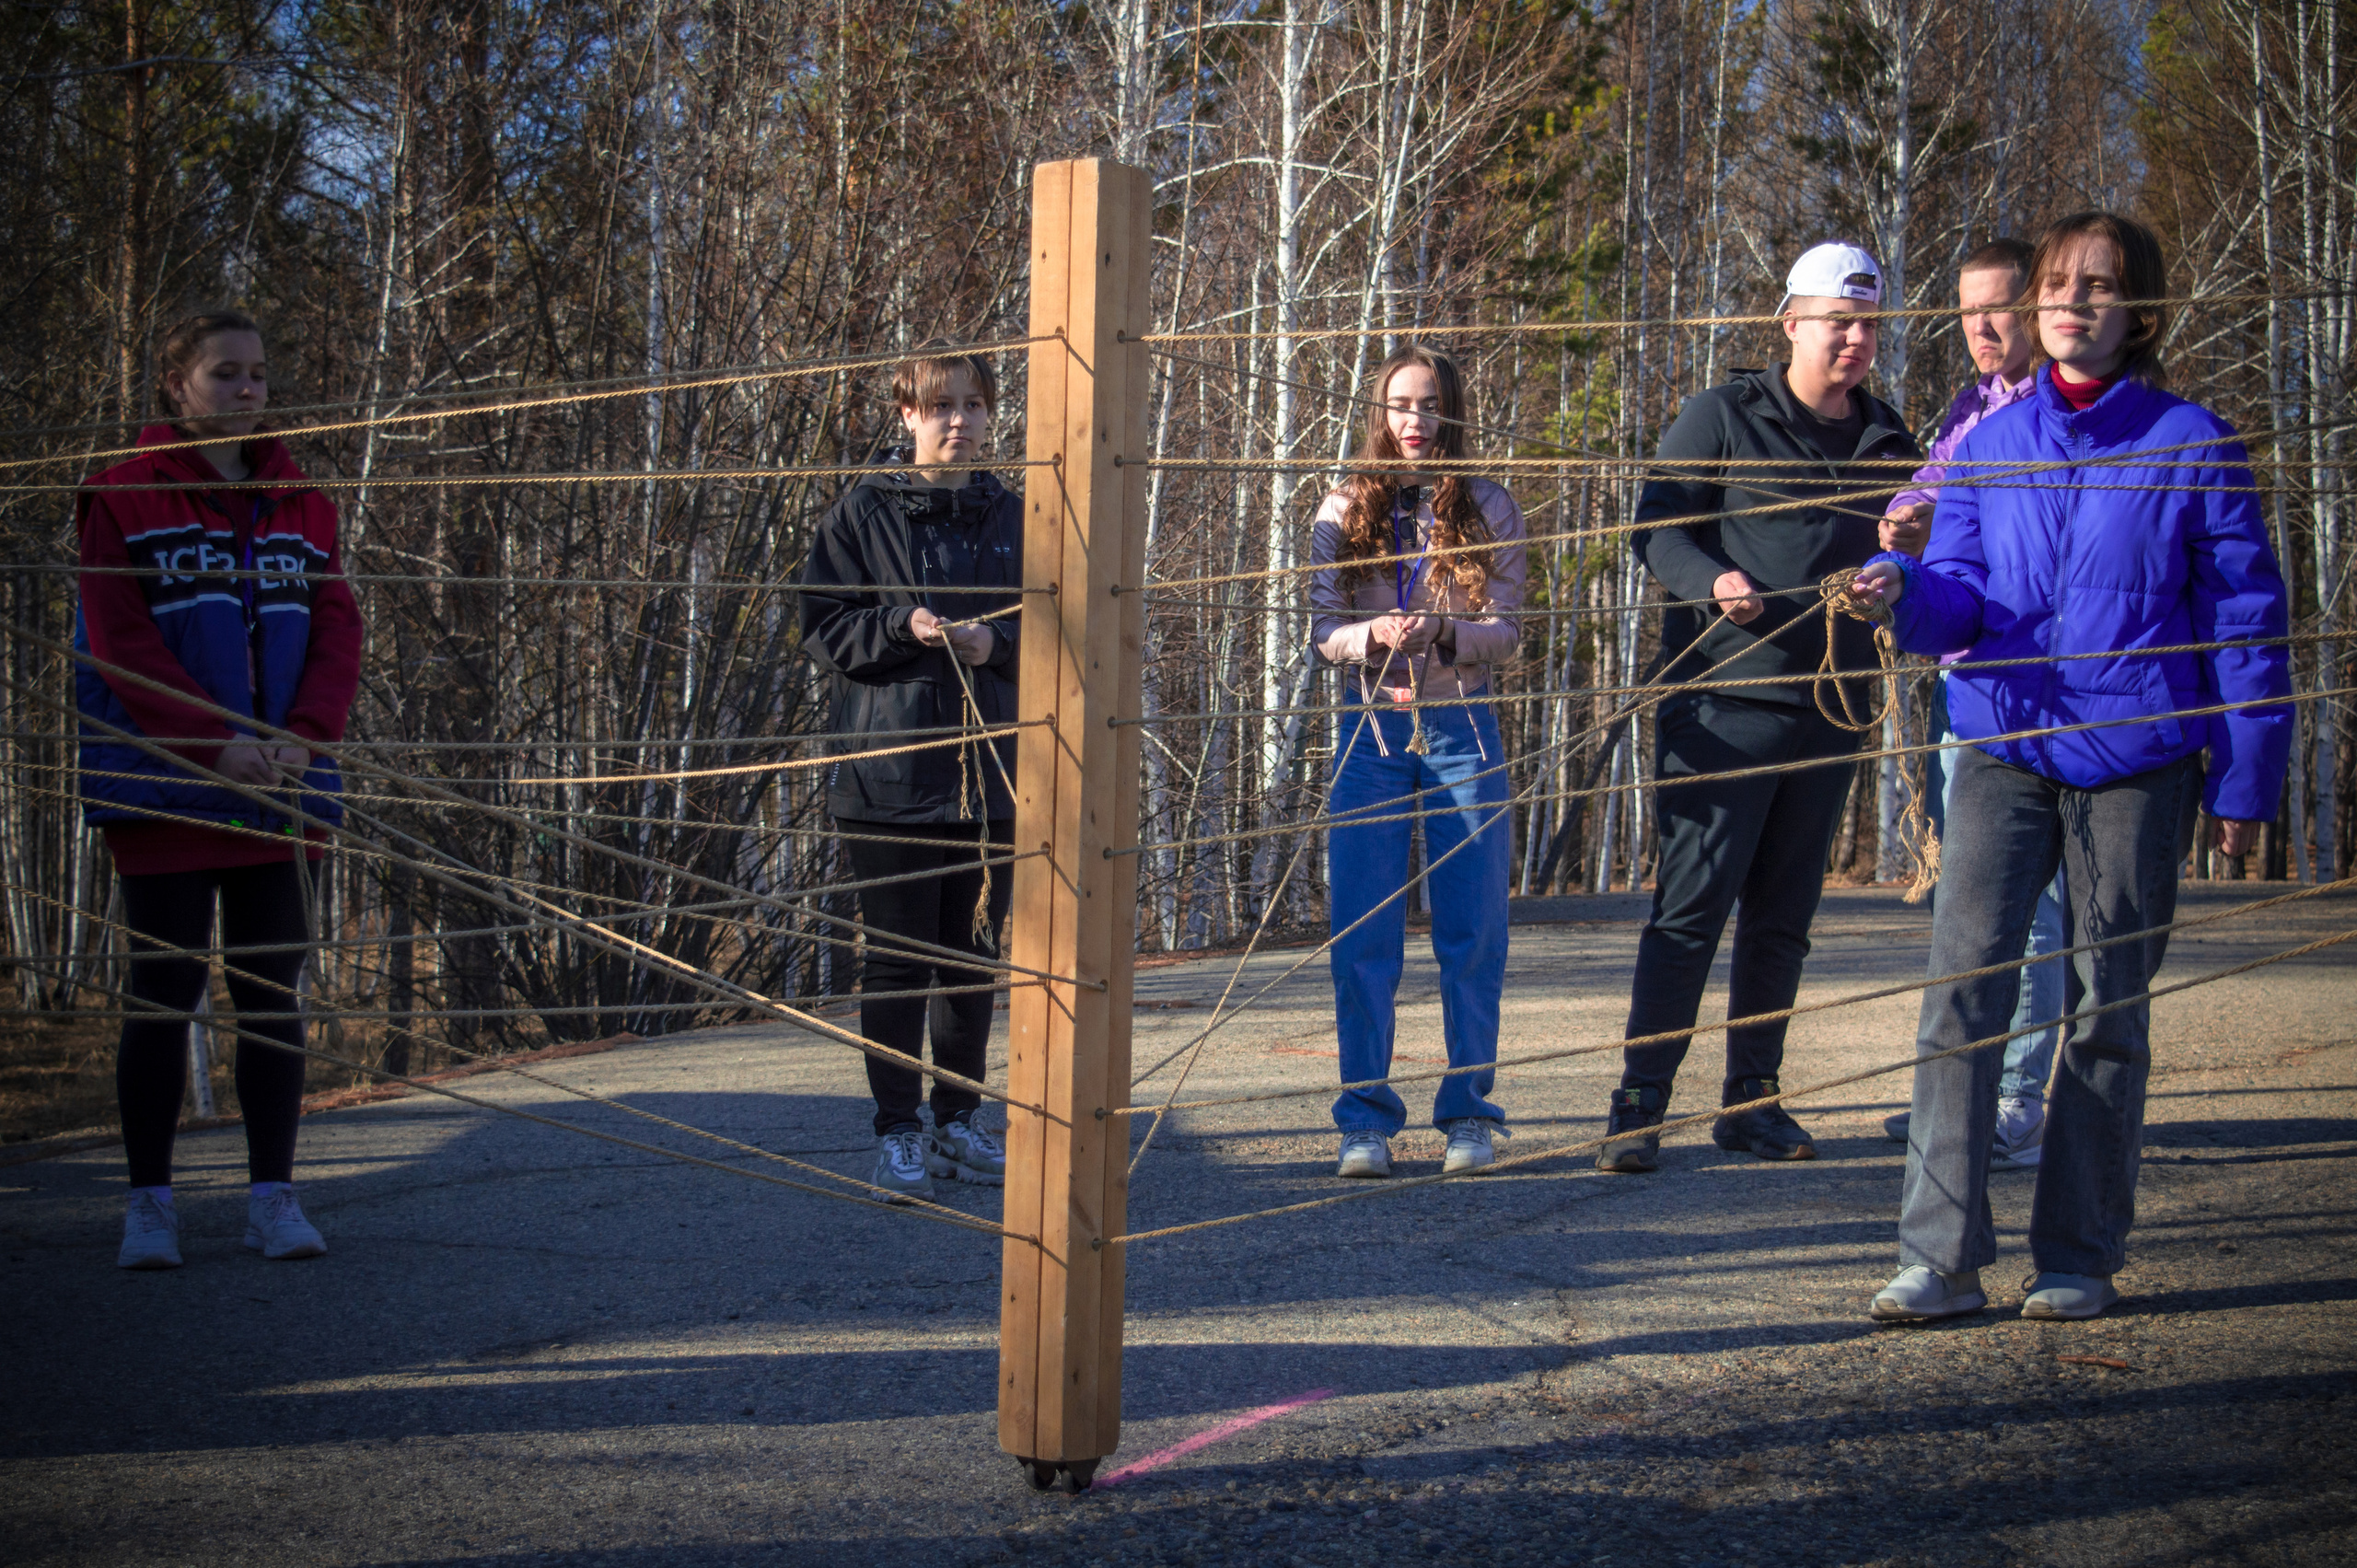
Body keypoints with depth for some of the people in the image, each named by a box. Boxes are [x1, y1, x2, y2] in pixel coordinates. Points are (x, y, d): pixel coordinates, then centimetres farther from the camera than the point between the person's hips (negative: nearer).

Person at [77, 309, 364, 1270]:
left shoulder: (301, 504, 12)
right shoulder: (123, 498, 0)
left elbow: (338, 632, 7)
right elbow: (119, 644, -8)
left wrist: (304, 737, -11)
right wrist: (217, 745, -17)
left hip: (285, 791, 4)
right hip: (164, 793, -4)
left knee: (273, 994, 5)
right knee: (163, 994, -1)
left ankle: (273, 1196, 11)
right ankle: (149, 1203, 7)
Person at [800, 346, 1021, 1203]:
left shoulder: (1012, 518, 9)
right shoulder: (864, 511, 0)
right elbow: (824, 628, -2)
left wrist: (997, 641, -9)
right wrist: (903, 625, -18)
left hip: (991, 772, 3)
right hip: (890, 770, -3)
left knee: (973, 956, 11)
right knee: (898, 956, -1)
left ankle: (959, 1119, 24)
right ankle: (898, 1131, 8)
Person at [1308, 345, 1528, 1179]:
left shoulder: (1487, 509, 4)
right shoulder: (1344, 512, 6)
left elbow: (1505, 632, -1)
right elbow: (1324, 631, 2)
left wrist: (1443, 630, -20)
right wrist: (1376, 635, -19)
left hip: (1461, 731, 0)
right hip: (1370, 734, 0)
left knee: (1471, 931, 1)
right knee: (1361, 934, -2)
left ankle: (1469, 1113, 11)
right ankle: (1366, 1121, 5)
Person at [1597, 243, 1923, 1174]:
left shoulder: (1887, 441, 14)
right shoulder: (1723, 418, 0)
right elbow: (1657, 533, -4)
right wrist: (1715, 583, -22)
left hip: (1829, 708, 5)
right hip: (1724, 702, -5)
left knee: (1783, 916, 10)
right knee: (1691, 907, -7)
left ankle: (1752, 1100, 19)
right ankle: (1639, 1106, -3)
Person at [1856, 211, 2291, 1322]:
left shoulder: (2192, 446, 1)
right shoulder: (1988, 443, 10)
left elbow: (2246, 623, 3)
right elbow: (1959, 605, 8)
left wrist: (2245, 782, 0)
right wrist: (1906, 590, -16)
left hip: (2137, 761, -2)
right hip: (2005, 750, 2)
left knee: (2107, 1007, 5)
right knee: (1961, 985, -9)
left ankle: (2080, 1259, 14)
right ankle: (1941, 1258, -8)